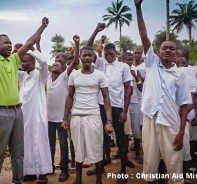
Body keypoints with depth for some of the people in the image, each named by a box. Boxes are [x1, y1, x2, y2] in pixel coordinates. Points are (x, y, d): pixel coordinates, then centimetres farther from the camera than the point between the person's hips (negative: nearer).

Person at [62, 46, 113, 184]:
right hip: (76, 116, 2)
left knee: (96, 150, 3)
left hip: (93, 116, -2)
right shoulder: (74, 75, 6)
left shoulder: (100, 75, -1)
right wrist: (65, 118, 6)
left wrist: (109, 121, -12)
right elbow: (70, 97, 10)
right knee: (78, 150, 10)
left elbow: (106, 97, -3)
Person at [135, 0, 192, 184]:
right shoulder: (152, 63, 5)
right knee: (150, 158, 12)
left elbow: (184, 104, 2)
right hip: (150, 119, 1)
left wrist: (181, 132, -5)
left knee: (174, 163, 7)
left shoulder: (180, 75, 3)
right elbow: (144, 36, 0)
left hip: (171, 123, 0)